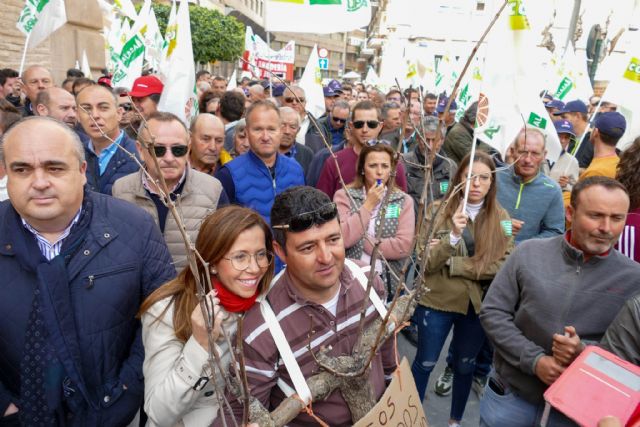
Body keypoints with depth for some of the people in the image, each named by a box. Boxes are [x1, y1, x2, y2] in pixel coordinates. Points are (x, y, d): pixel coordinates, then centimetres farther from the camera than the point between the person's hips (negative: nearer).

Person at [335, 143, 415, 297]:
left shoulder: (404, 200, 1)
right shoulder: (344, 196, -2)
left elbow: (404, 246, -11)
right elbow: (342, 239, -15)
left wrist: (361, 241, -9)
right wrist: (368, 205, -12)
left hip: (388, 283, 1)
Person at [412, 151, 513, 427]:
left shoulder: (501, 217, -2)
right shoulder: (438, 210, -9)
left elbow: (503, 265, -12)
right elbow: (427, 261, -14)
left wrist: (451, 262, -17)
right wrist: (453, 236, -31)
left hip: (479, 304, 3)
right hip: (437, 301, -2)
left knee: (465, 365, 20)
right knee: (425, 362, 12)